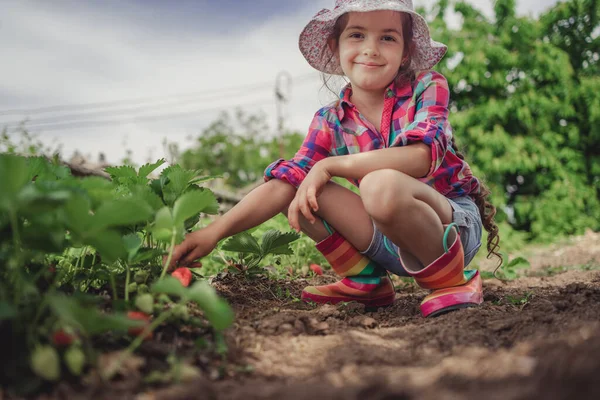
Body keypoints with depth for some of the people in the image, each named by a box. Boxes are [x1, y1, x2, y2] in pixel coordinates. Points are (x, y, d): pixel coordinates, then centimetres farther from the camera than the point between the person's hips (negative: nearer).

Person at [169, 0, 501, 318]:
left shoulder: (427, 88, -8)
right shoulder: (331, 122, 1)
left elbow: (421, 157, -26)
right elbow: (283, 183, -9)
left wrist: (329, 166, -26)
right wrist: (216, 231, -21)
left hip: (456, 222, -4)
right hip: (393, 245, 4)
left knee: (381, 184, -34)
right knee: (302, 192, -12)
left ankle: (452, 280, -12)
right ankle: (365, 282, 2)